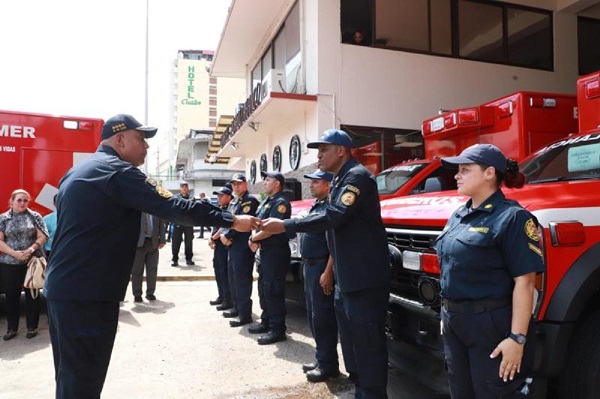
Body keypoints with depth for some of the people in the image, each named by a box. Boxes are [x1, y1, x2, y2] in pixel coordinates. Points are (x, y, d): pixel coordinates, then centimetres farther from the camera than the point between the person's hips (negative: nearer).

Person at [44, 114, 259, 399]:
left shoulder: (77, 172, 17)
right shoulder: (118, 172, -13)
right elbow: (172, 207, -19)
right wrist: (231, 220, -14)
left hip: (62, 289, 10)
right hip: (88, 295, -10)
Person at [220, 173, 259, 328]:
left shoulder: (250, 200, -10)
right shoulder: (234, 201, 18)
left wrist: (227, 235, -11)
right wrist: (223, 235, -4)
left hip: (243, 246, -9)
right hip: (232, 246, 9)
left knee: (242, 280, -7)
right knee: (233, 277, 16)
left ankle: (245, 314, -1)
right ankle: (237, 307, 29)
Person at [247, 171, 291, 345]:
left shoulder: (280, 202, -13)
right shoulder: (266, 202, 18)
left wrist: (254, 238, -7)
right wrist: (253, 239, -2)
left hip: (276, 252, -10)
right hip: (265, 251, 10)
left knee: (273, 291, -8)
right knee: (263, 289, 16)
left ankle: (277, 330, -1)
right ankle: (266, 322, 28)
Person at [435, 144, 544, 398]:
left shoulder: (512, 217, -14)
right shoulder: (458, 216, 10)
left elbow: (524, 282, -19)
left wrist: (517, 338, -22)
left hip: (493, 325, -8)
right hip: (455, 324, 8)